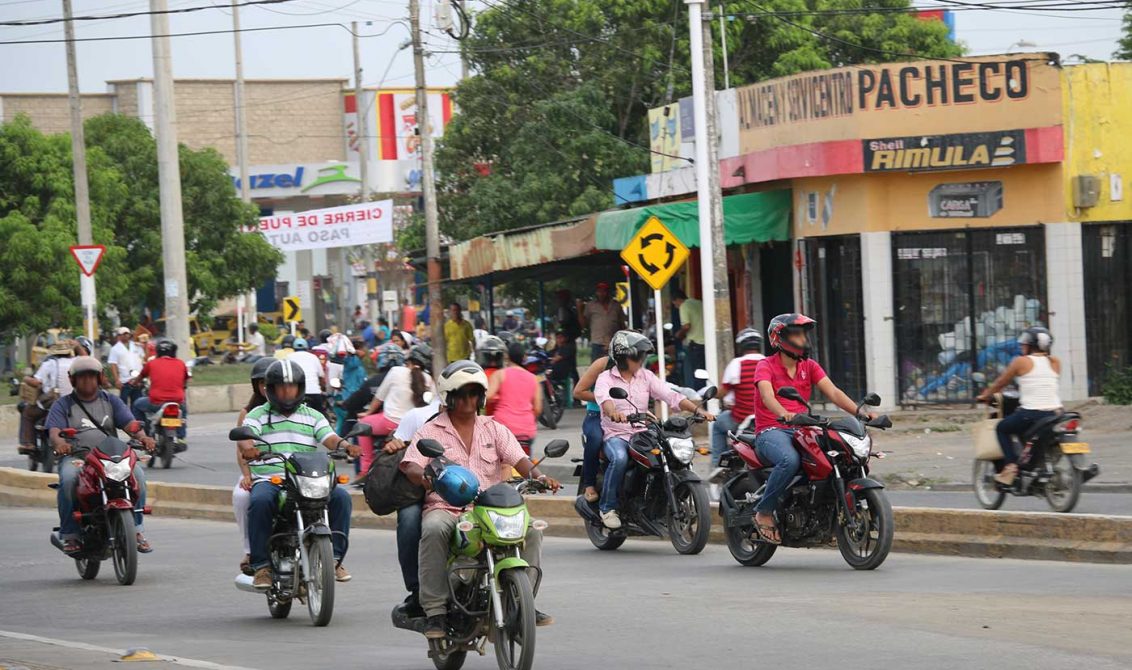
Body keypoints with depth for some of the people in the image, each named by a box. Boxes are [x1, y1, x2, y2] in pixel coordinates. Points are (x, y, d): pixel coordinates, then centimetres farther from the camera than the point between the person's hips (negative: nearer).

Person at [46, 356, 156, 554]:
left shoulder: (111, 401, 21)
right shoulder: (63, 405, 15)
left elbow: (129, 423, 6)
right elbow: (54, 430, -2)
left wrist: (142, 436, -18)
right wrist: (59, 442, -27)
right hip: (75, 455, -2)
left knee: (137, 473, -27)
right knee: (68, 478, -36)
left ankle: (136, 530, -16)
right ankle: (70, 535, -24)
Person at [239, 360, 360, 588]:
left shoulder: (313, 416, 18)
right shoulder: (258, 415, 12)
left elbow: (329, 438, 2)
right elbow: (246, 435, -7)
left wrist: (345, 445, -22)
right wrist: (247, 447, -33)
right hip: (268, 479, -2)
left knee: (340, 497, -24)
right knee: (260, 501, -36)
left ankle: (334, 558, -14)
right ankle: (262, 566, -27)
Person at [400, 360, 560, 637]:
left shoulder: (494, 429, 16)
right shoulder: (431, 431, 6)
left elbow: (518, 459, 4)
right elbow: (410, 466, -7)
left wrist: (538, 476, -18)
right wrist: (425, 476, -31)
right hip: (445, 507, -3)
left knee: (531, 530, -20)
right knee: (434, 531, -37)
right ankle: (435, 611, -34)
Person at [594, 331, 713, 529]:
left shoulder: (646, 376, 13)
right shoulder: (606, 378, 1)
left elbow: (670, 395, 1)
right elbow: (603, 397, -22)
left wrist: (697, 410, -14)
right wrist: (614, 413, -46)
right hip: (615, 434, -4)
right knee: (619, 458, -36)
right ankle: (608, 507, -19)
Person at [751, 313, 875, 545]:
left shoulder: (809, 366, 16)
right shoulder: (766, 366, -1)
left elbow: (833, 392, 3)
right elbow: (767, 396, -21)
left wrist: (860, 412, -14)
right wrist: (784, 415, -43)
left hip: (800, 430, 5)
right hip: (771, 431, -5)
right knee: (790, 460, -39)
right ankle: (764, 512, -22)